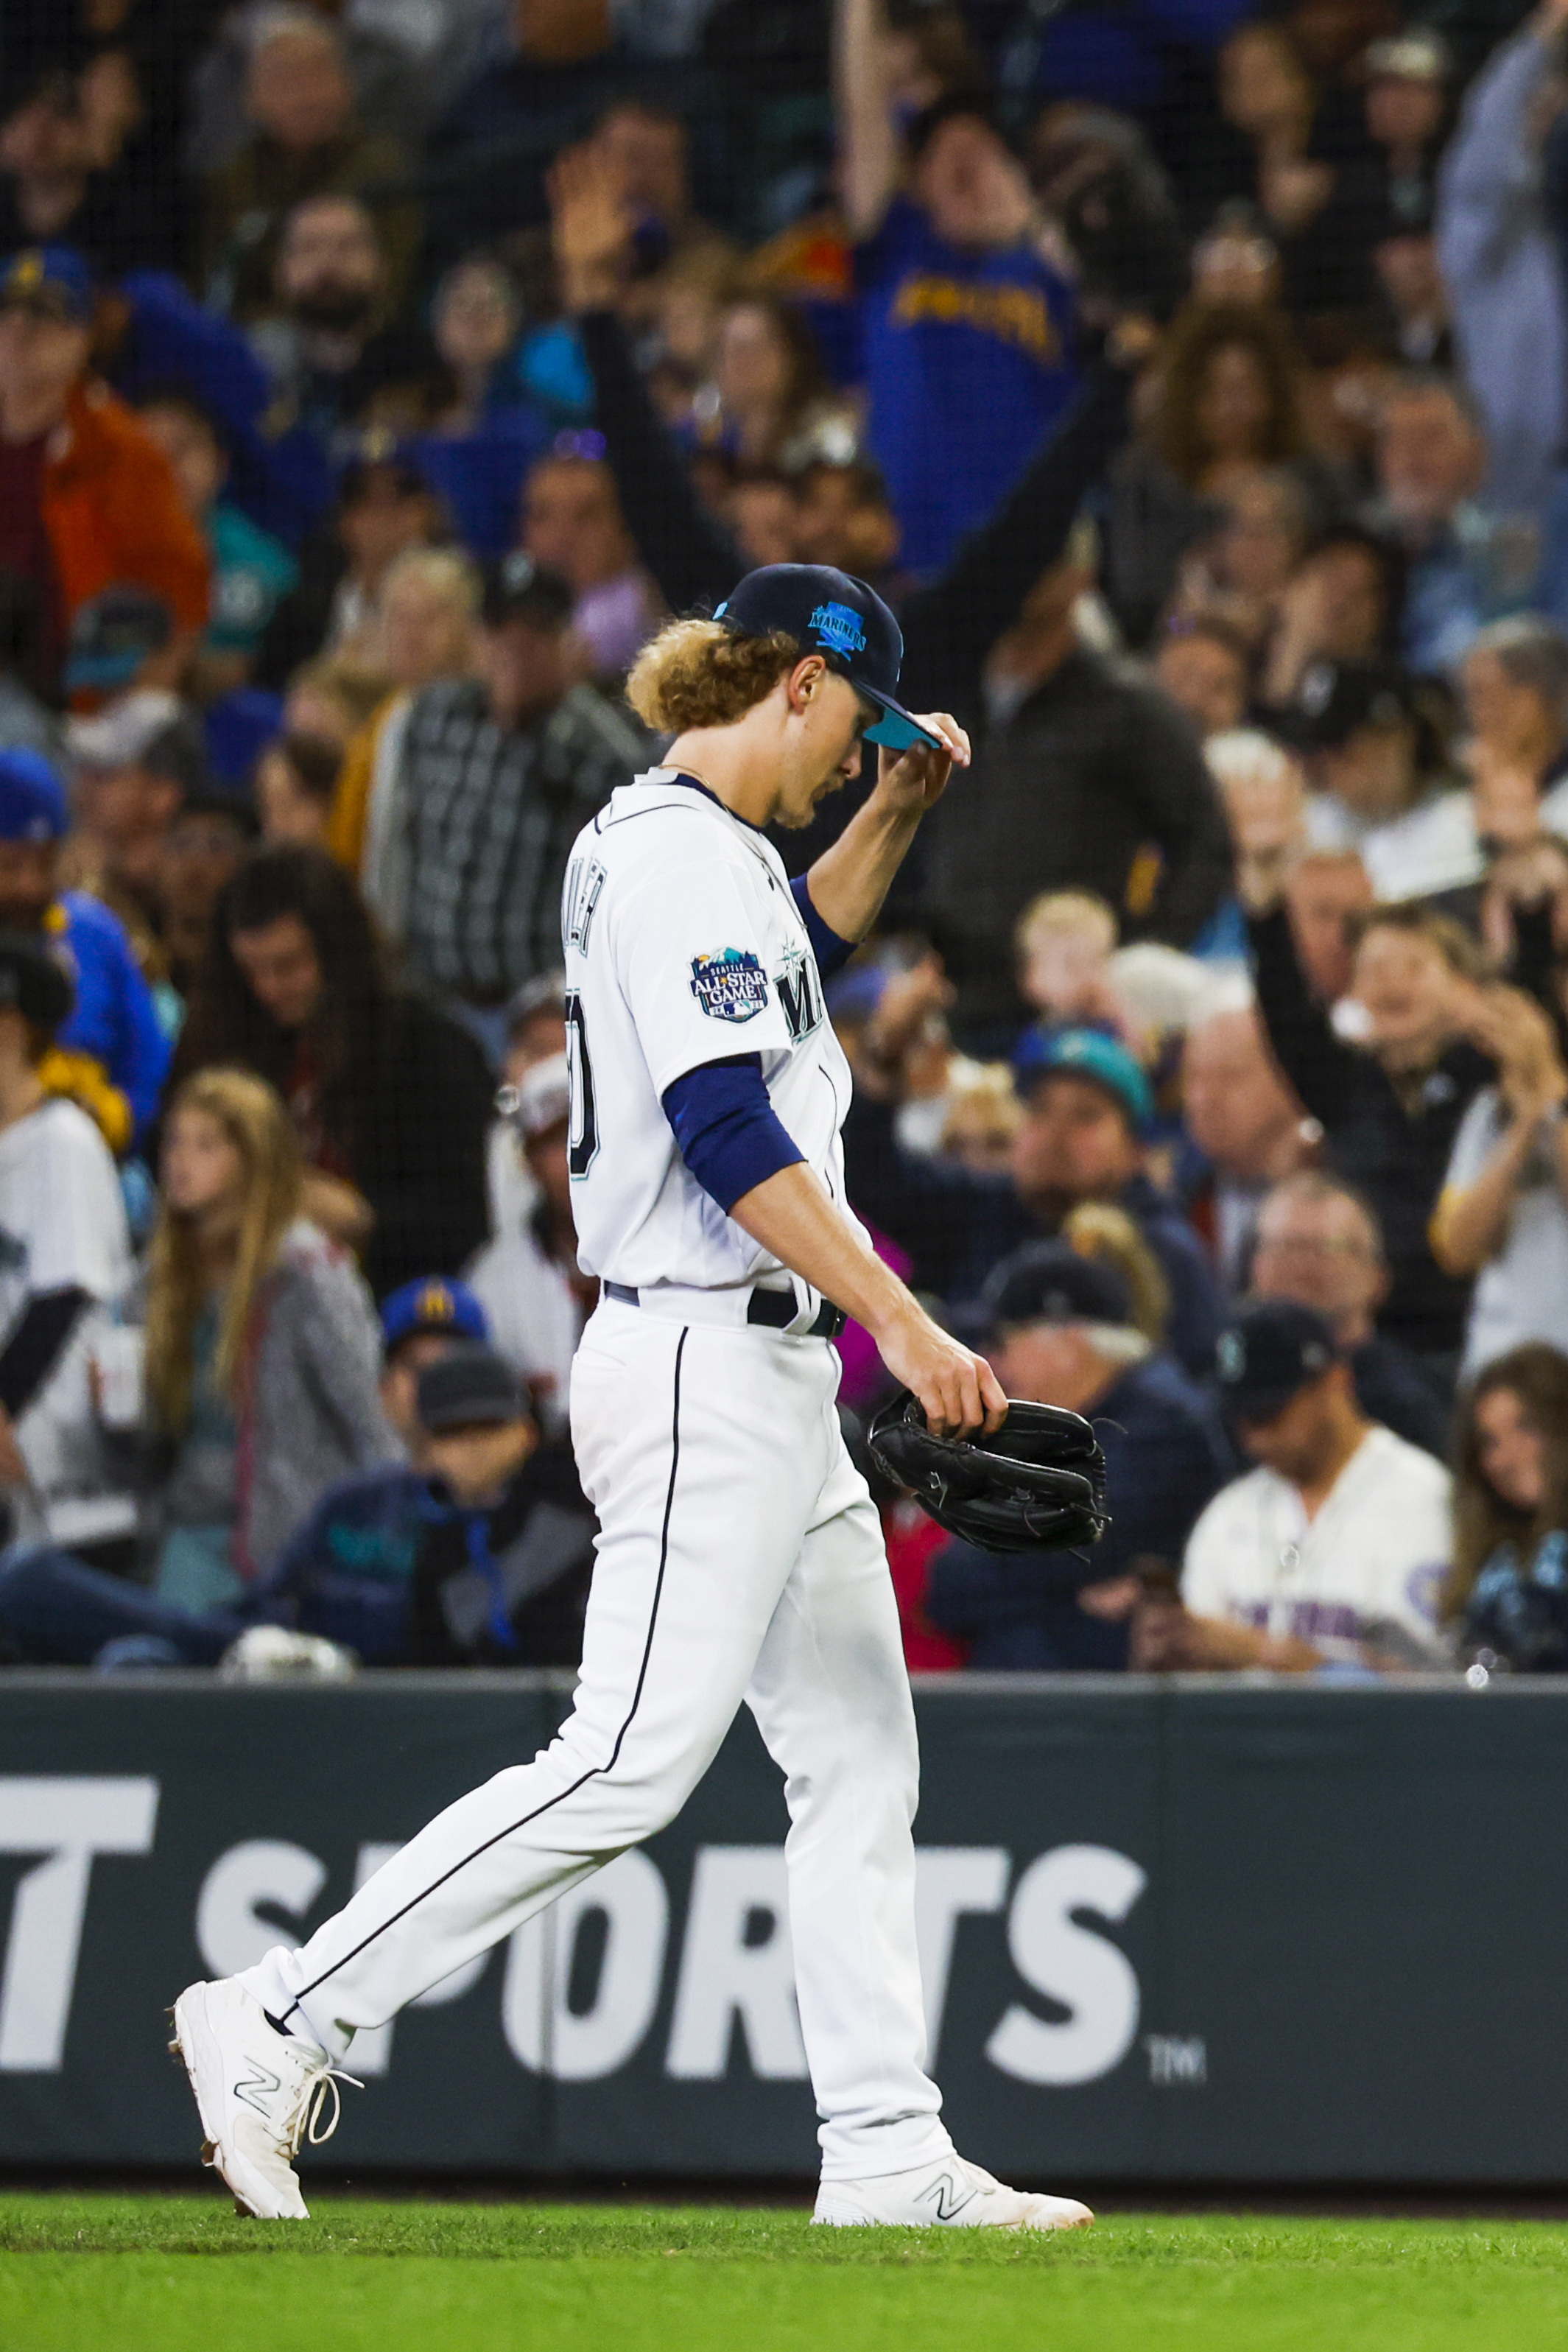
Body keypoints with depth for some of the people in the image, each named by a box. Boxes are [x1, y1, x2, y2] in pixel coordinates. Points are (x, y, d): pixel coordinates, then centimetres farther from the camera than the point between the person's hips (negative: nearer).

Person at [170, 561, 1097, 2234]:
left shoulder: (675, 842, 16)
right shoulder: (683, 856, -15)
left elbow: (798, 946, 40)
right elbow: (731, 1138, -24)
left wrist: (899, 807, 25)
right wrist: (904, 1325, -25)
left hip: (776, 1385, 11)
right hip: (704, 1366, -11)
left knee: (859, 1756, 9)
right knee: (630, 1763, -14)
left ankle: (886, 2155, 8)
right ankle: (282, 2021, -11)